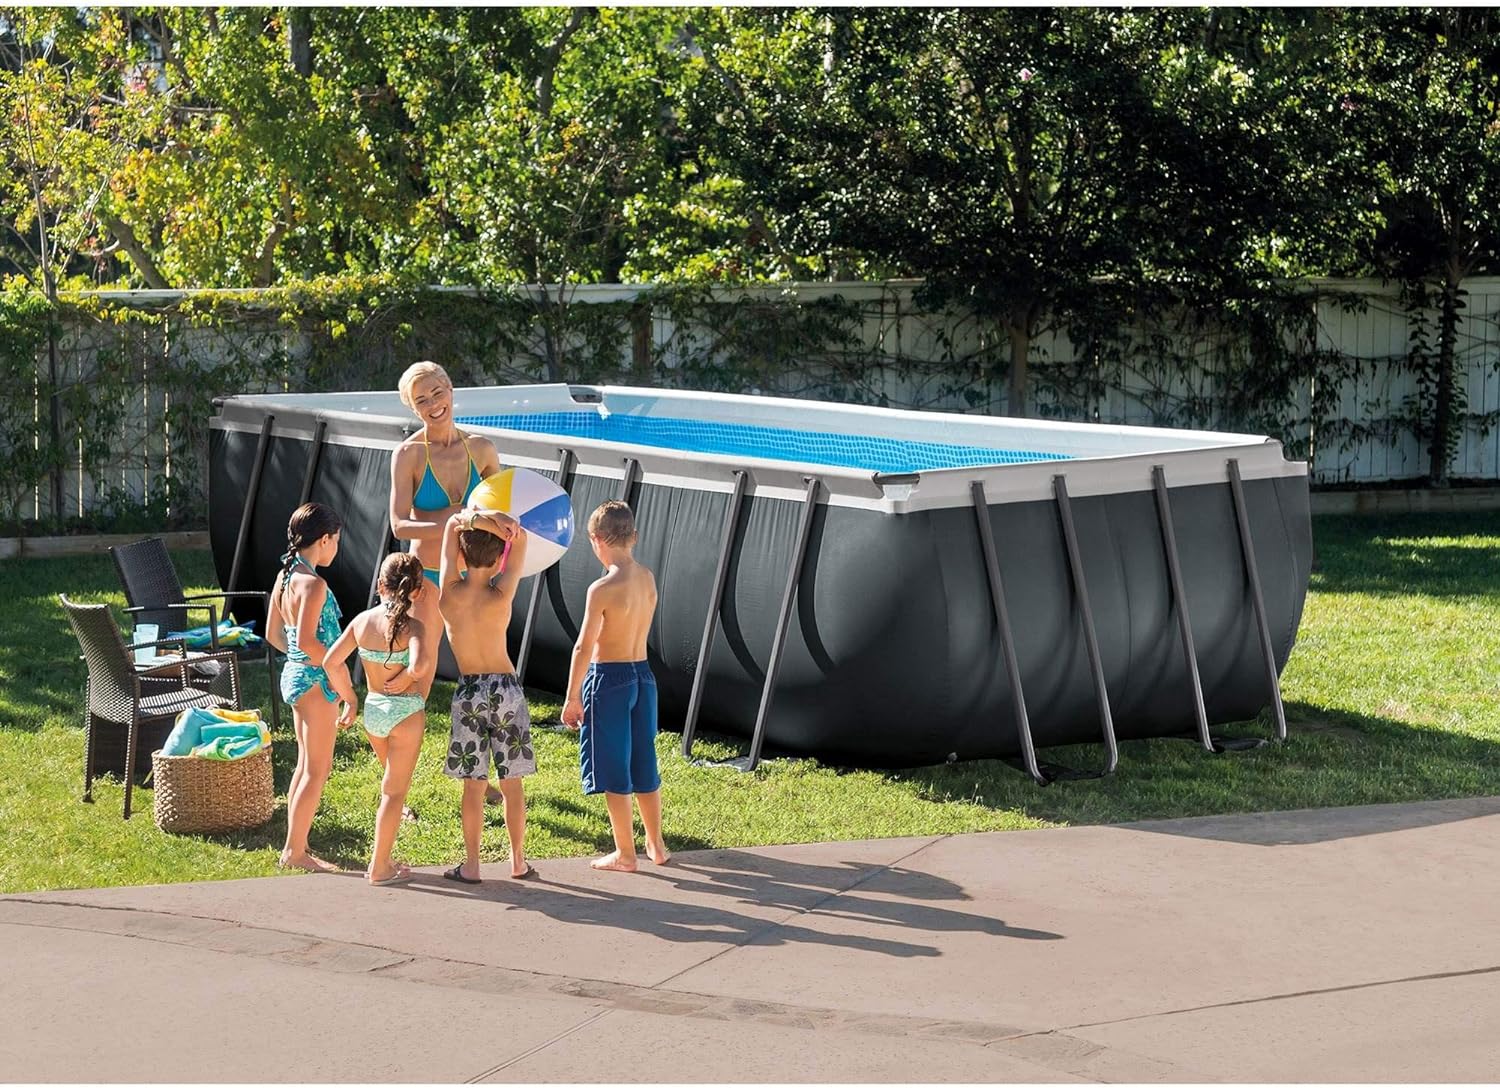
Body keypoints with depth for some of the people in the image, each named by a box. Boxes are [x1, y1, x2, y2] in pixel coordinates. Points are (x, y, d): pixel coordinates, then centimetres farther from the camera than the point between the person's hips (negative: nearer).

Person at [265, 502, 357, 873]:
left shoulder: (284, 577, 8)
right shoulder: (313, 584, -20)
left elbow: (273, 634, 14)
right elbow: (308, 640, -27)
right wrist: (336, 669, -16)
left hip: (294, 674, 10)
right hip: (316, 679, -10)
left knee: (306, 764, 17)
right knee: (318, 768, -1)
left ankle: (295, 847, 21)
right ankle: (295, 850, 1)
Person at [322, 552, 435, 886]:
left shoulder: (362, 620, -3)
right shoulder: (413, 627, -17)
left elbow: (330, 661, -1)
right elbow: (419, 667, -35)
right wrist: (405, 678, -13)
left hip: (372, 710, 5)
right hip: (405, 712, -5)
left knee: (392, 786, 25)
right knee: (395, 791, 6)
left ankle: (382, 859, 29)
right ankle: (379, 868, 8)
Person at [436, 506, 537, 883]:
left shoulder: (449, 594, -8)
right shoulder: (500, 597, -12)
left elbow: (452, 524, 2)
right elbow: (520, 537, -2)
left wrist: (473, 519, -14)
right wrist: (494, 521, -12)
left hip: (469, 692, 1)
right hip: (506, 689, -1)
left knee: (474, 785, 5)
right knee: (512, 783, 9)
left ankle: (471, 865, 8)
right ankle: (519, 861, 17)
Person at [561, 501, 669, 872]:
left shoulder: (603, 589, -19)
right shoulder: (647, 579, 0)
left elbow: (584, 647, -18)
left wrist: (573, 698, -11)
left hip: (609, 679, -7)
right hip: (642, 675, 7)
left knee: (614, 772, 4)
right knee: (644, 765, 18)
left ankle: (625, 854, 9)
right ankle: (656, 845, 28)